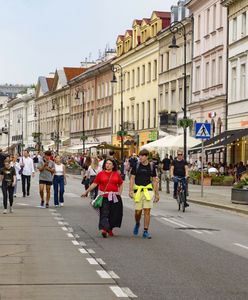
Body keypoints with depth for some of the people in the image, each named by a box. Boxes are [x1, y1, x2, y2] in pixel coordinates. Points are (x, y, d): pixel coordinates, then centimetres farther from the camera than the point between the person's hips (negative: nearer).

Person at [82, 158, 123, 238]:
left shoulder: (117, 174, 7)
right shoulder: (101, 174, 3)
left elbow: (120, 185, 17)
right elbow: (94, 184, 5)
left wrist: (119, 193, 4)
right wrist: (86, 192, 4)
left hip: (114, 197, 2)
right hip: (104, 197, -2)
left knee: (114, 213, 6)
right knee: (104, 213, -12)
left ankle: (110, 229, 22)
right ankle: (104, 229, -21)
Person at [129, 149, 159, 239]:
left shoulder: (151, 166, 4)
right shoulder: (136, 165, 1)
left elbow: (154, 180, 10)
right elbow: (132, 178, 1)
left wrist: (157, 194, 9)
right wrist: (130, 190, -10)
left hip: (148, 190, 0)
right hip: (138, 190, 0)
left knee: (147, 210, -7)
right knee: (138, 211, 1)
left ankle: (145, 231, -1)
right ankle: (137, 224, 34)